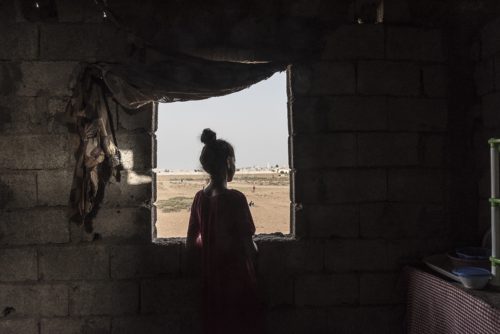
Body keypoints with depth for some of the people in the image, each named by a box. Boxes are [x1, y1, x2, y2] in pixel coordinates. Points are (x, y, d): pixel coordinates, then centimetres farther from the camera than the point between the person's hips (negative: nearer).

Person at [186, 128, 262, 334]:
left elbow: (191, 243, 5)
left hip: (211, 282, 6)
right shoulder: (235, 198, -19)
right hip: (237, 281, -6)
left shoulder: (200, 198, 0)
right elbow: (248, 246, -18)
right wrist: (254, 250, 3)